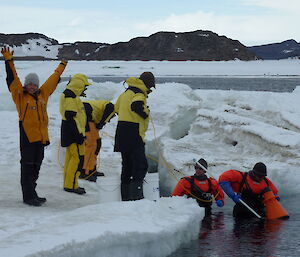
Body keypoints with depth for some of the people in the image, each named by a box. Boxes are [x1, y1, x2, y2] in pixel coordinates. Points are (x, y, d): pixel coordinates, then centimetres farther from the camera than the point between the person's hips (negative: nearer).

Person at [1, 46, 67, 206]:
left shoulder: (42, 94, 12)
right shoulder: (20, 95, -3)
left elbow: (52, 81, 24)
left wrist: (61, 67, 35)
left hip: (41, 137, 6)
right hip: (27, 137, -6)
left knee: (36, 167, 13)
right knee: (27, 167, -5)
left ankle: (32, 194, 22)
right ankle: (28, 197, -3)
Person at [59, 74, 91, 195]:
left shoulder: (70, 95, 16)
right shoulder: (71, 97, -18)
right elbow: (71, 117, -22)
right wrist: (80, 134, -21)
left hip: (69, 133, 11)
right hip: (73, 133, -11)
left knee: (70, 157, 13)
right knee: (78, 157, -10)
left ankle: (68, 184, 19)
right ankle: (71, 185, -9)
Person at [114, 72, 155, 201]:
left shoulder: (127, 92, 18)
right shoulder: (139, 93, -11)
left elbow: (117, 108, 25)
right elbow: (136, 105, -31)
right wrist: (146, 113, -14)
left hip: (122, 132, 9)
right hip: (133, 134, -9)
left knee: (127, 165, 15)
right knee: (141, 165, -8)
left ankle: (125, 196, 18)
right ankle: (136, 195, -16)